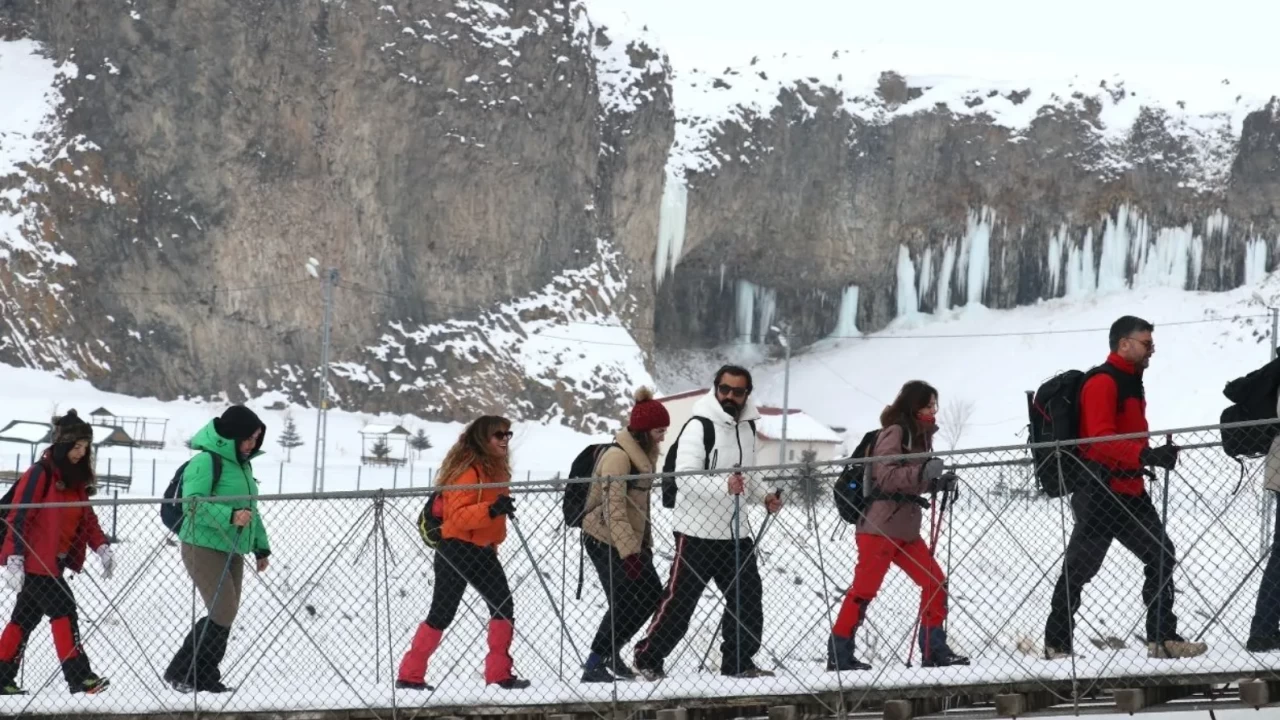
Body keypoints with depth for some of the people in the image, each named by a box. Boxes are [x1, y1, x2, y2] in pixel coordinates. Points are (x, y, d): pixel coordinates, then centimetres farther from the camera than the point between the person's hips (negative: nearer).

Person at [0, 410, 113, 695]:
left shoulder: (76, 477, 11)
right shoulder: (41, 474, -15)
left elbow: (87, 517, 15)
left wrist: (101, 548, 0)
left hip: (55, 561, 9)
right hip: (33, 560, -9)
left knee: (27, 616, 11)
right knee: (63, 610, -12)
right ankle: (78, 676, -13)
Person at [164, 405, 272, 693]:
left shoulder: (243, 464, 14)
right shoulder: (206, 461, -14)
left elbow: (251, 509, 24)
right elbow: (193, 504, -22)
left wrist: (261, 547, 22)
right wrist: (229, 516, -32)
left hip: (232, 551, 9)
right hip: (204, 548, -9)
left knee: (226, 615, 7)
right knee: (222, 614, -13)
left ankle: (206, 677, 15)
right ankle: (179, 673, -3)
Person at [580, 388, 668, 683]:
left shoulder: (642, 454, 13)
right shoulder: (618, 456, -18)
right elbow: (613, 508, -24)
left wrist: (645, 544, 19)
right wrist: (629, 552, -28)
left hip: (631, 540, 9)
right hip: (605, 540, -9)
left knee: (651, 595, 7)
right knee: (624, 603, -11)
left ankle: (611, 651, 20)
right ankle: (594, 666, -4)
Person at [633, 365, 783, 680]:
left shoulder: (747, 426, 12)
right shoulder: (699, 426, -14)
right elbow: (687, 478, -22)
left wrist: (764, 498, 7)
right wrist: (724, 486, -37)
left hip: (735, 531, 7)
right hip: (697, 532, -7)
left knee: (747, 598, 7)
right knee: (679, 600, -2)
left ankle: (738, 662, 20)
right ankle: (648, 657, 12)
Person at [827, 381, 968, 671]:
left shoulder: (920, 435, 17)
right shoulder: (895, 433, -10)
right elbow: (887, 477, -19)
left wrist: (939, 484, 6)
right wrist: (924, 472, -29)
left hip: (907, 529, 9)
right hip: (879, 527, -9)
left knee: (935, 582, 4)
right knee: (864, 588, -7)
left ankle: (934, 649, 9)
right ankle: (839, 654, -1)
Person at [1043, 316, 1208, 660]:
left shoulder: (1131, 381, 19)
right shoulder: (1102, 382, -13)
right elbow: (1101, 438, -24)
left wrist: (1157, 454, 15)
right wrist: (1145, 455, -34)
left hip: (1130, 492, 10)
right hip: (1099, 493, -10)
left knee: (1161, 557, 7)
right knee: (1079, 569, -3)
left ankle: (1162, 638, 11)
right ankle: (1057, 644, 4)